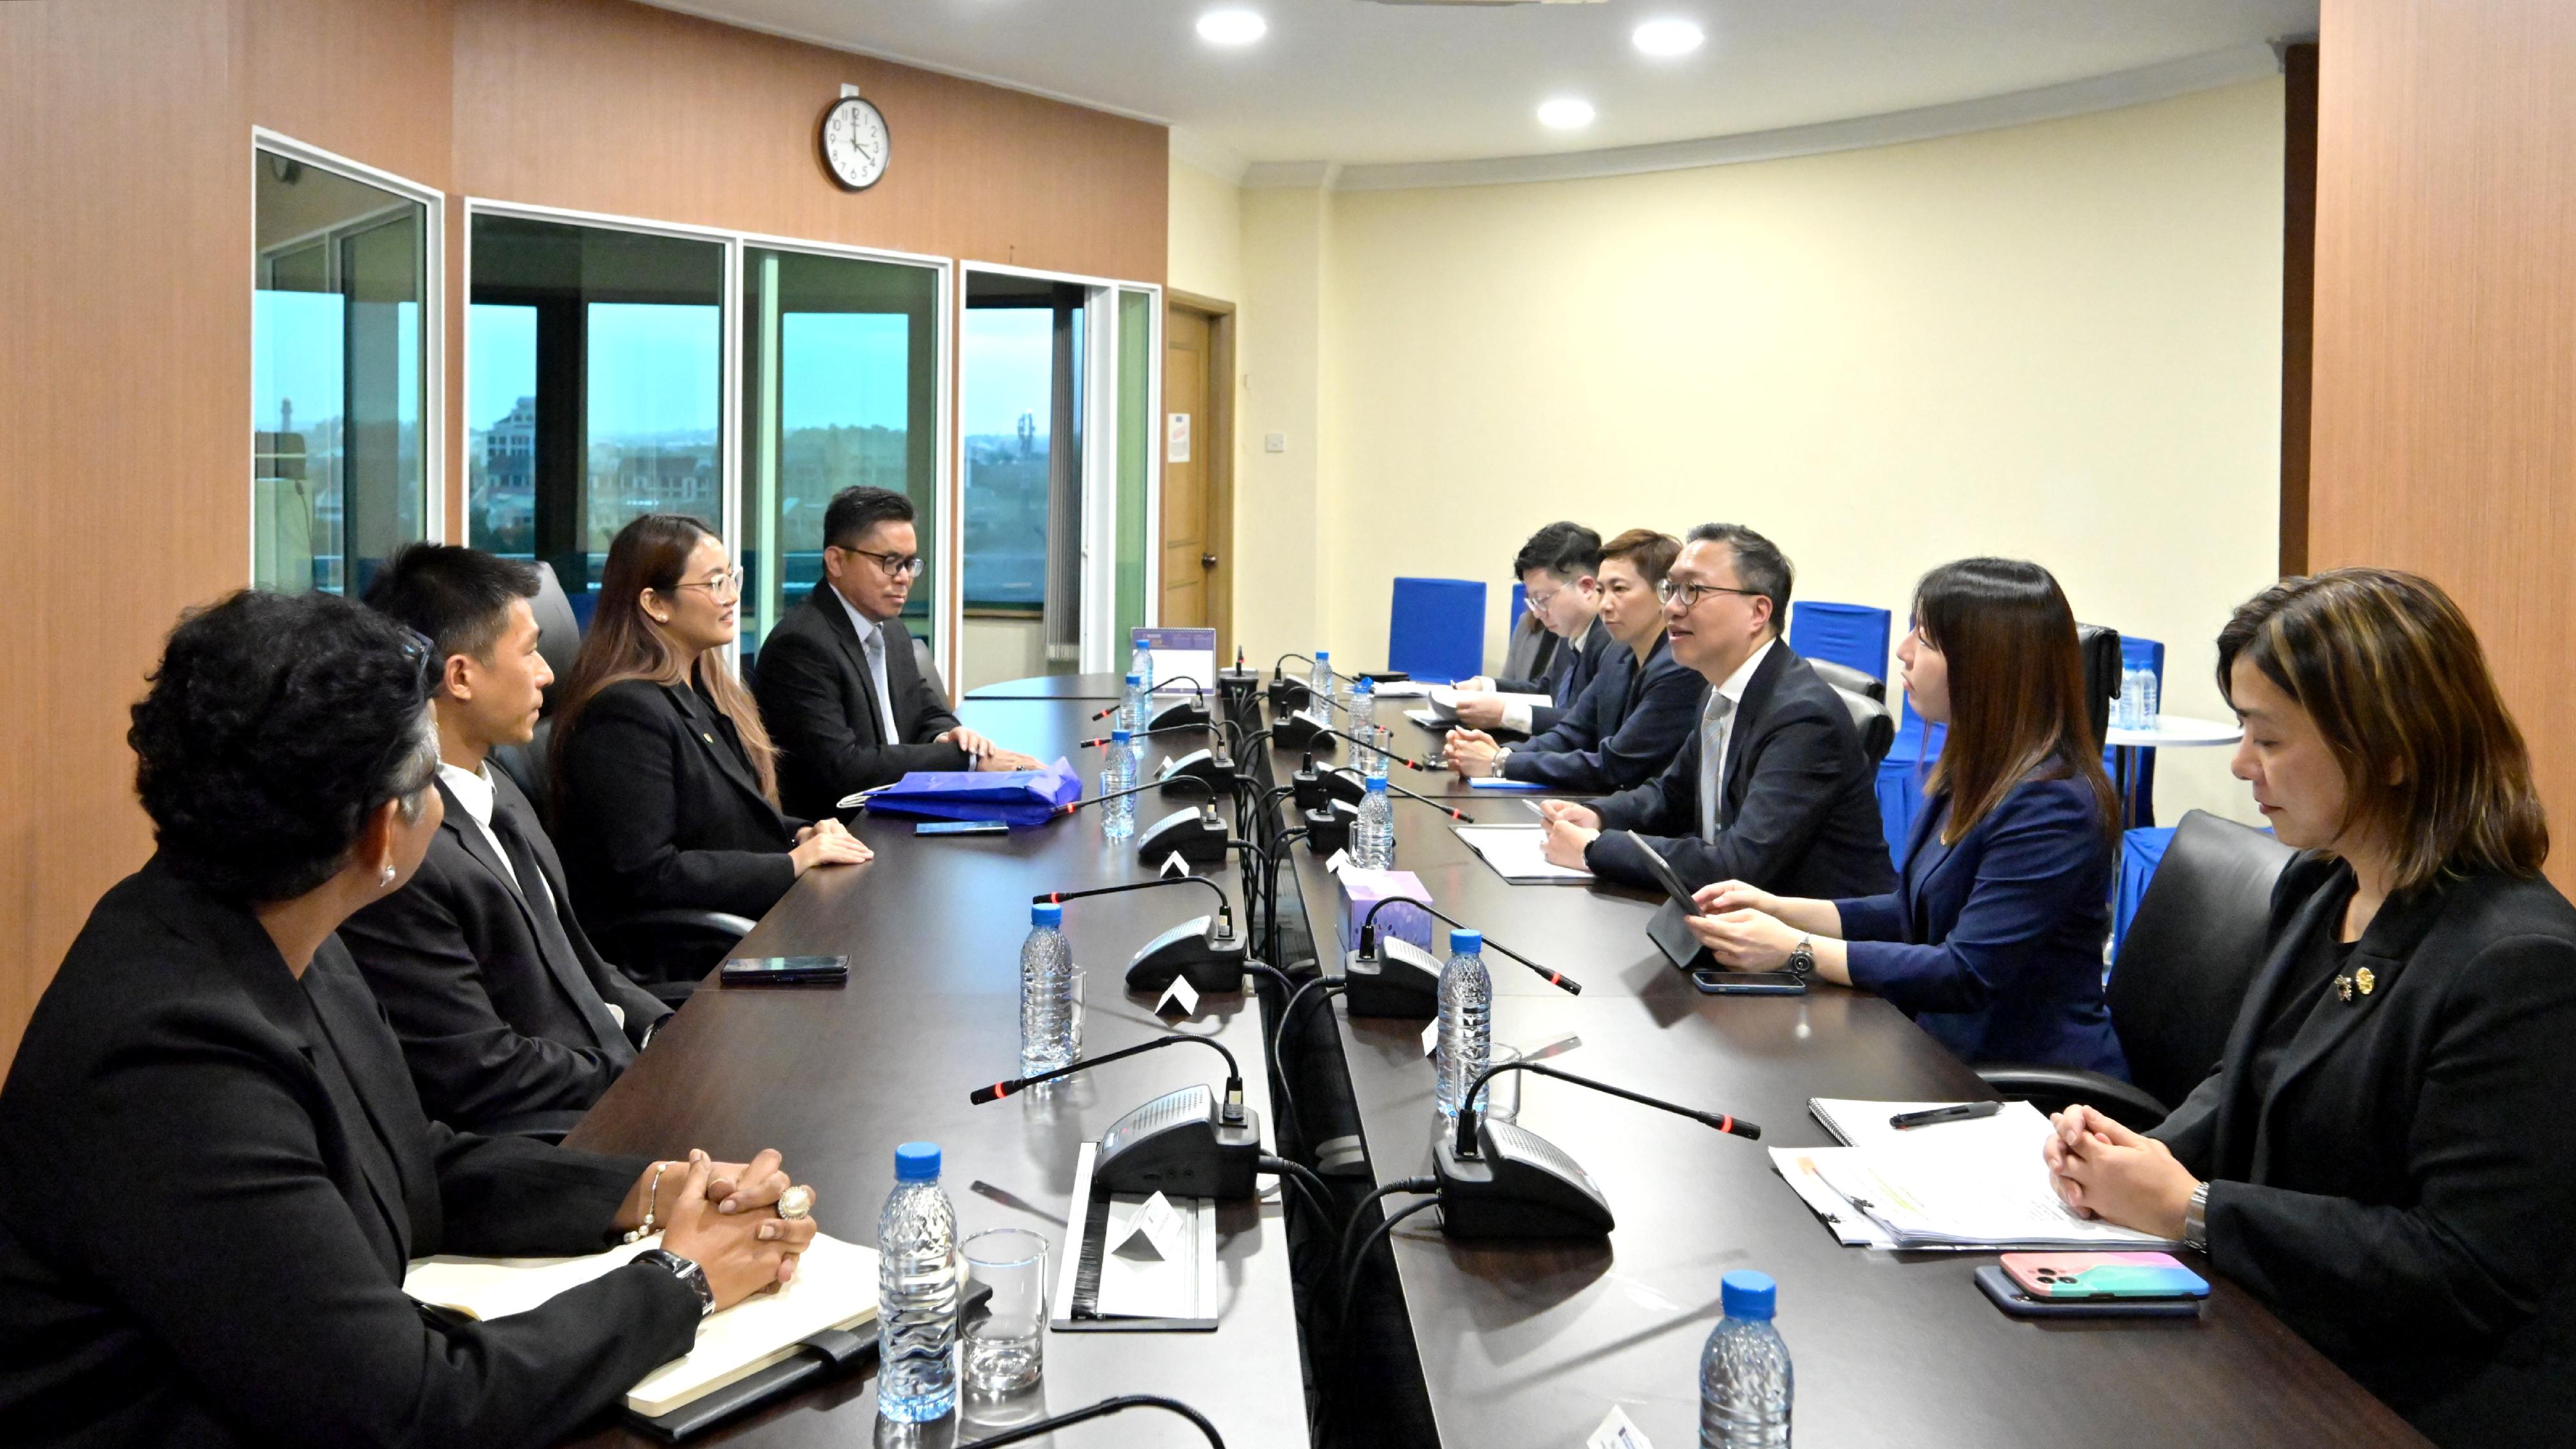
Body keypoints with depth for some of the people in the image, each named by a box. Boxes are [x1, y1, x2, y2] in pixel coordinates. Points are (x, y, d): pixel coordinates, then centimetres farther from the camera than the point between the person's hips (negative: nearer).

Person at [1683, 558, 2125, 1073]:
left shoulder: (2051, 806, -21)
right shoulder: (1974, 773, 9)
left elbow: (1967, 976, -23)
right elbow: (1914, 915, 17)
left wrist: (1794, 949, -22)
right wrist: (1779, 910, 4)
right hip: (1952, 1050, 8)